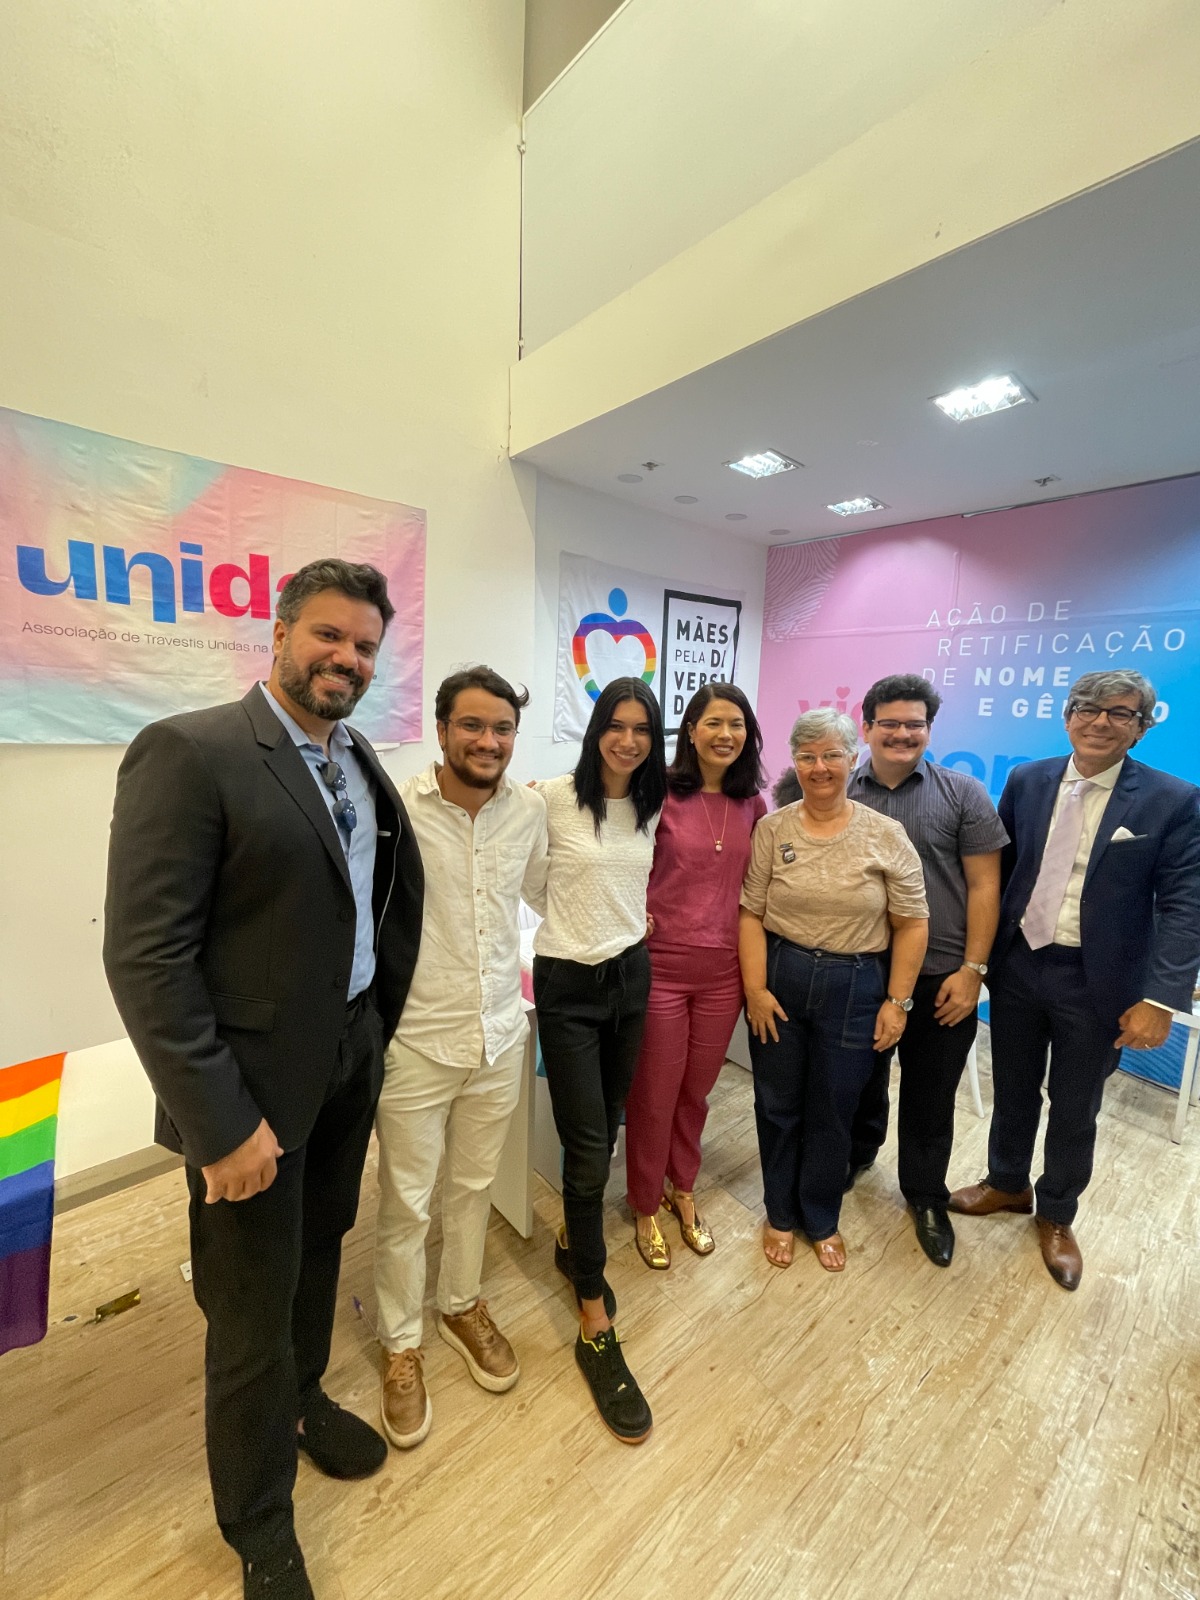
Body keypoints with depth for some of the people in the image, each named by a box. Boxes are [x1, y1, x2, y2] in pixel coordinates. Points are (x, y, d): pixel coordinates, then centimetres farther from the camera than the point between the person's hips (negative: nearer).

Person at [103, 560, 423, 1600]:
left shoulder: (363, 764, 5)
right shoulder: (188, 751, -16)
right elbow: (145, 956, -20)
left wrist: (377, 1030, 8)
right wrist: (220, 1122, -19)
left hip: (353, 1058, 7)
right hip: (254, 1083, -6)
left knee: (319, 1249, 26)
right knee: (254, 1306, 15)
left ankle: (302, 1397, 55)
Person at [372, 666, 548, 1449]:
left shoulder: (530, 808, -3)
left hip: (501, 1034, 4)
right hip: (415, 1041, -3)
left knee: (475, 1187, 24)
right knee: (406, 1203, 16)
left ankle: (463, 1306, 51)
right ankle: (402, 1345, 43)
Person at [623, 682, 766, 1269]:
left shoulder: (752, 804, 3)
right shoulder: (660, 793, -11)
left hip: (723, 970, 4)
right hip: (661, 966, -4)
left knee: (696, 1091, 22)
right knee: (653, 1095, 13)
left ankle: (682, 1191, 47)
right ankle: (645, 1207, 39)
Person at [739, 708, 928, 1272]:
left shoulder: (886, 835, -6)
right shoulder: (771, 829, -4)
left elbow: (911, 924, -2)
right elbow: (751, 914, -4)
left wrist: (896, 1000, -4)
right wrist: (755, 990, -7)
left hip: (854, 989, 0)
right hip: (778, 980, 1)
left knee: (832, 1112, 16)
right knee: (778, 1105, 16)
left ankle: (822, 1220, 42)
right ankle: (780, 1214, 41)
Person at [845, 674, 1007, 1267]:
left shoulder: (963, 794, -4)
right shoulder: (841, 795, 0)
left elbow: (984, 885, -4)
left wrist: (972, 969, -9)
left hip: (941, 978, -1)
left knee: (930, 1098, 14)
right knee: (862, 1077, 20)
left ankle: (926, 1196, 38)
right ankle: (858, 1151, 47)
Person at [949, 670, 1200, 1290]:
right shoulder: (1026, 781, -1)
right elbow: (998, 868, 3)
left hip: (1095, 982, -2)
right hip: (1017, 966, 2)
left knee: (1074, 1111, 16)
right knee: (1012, 1092, 20)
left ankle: (1056, 1216, 41)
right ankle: (1007, 1183, 45)